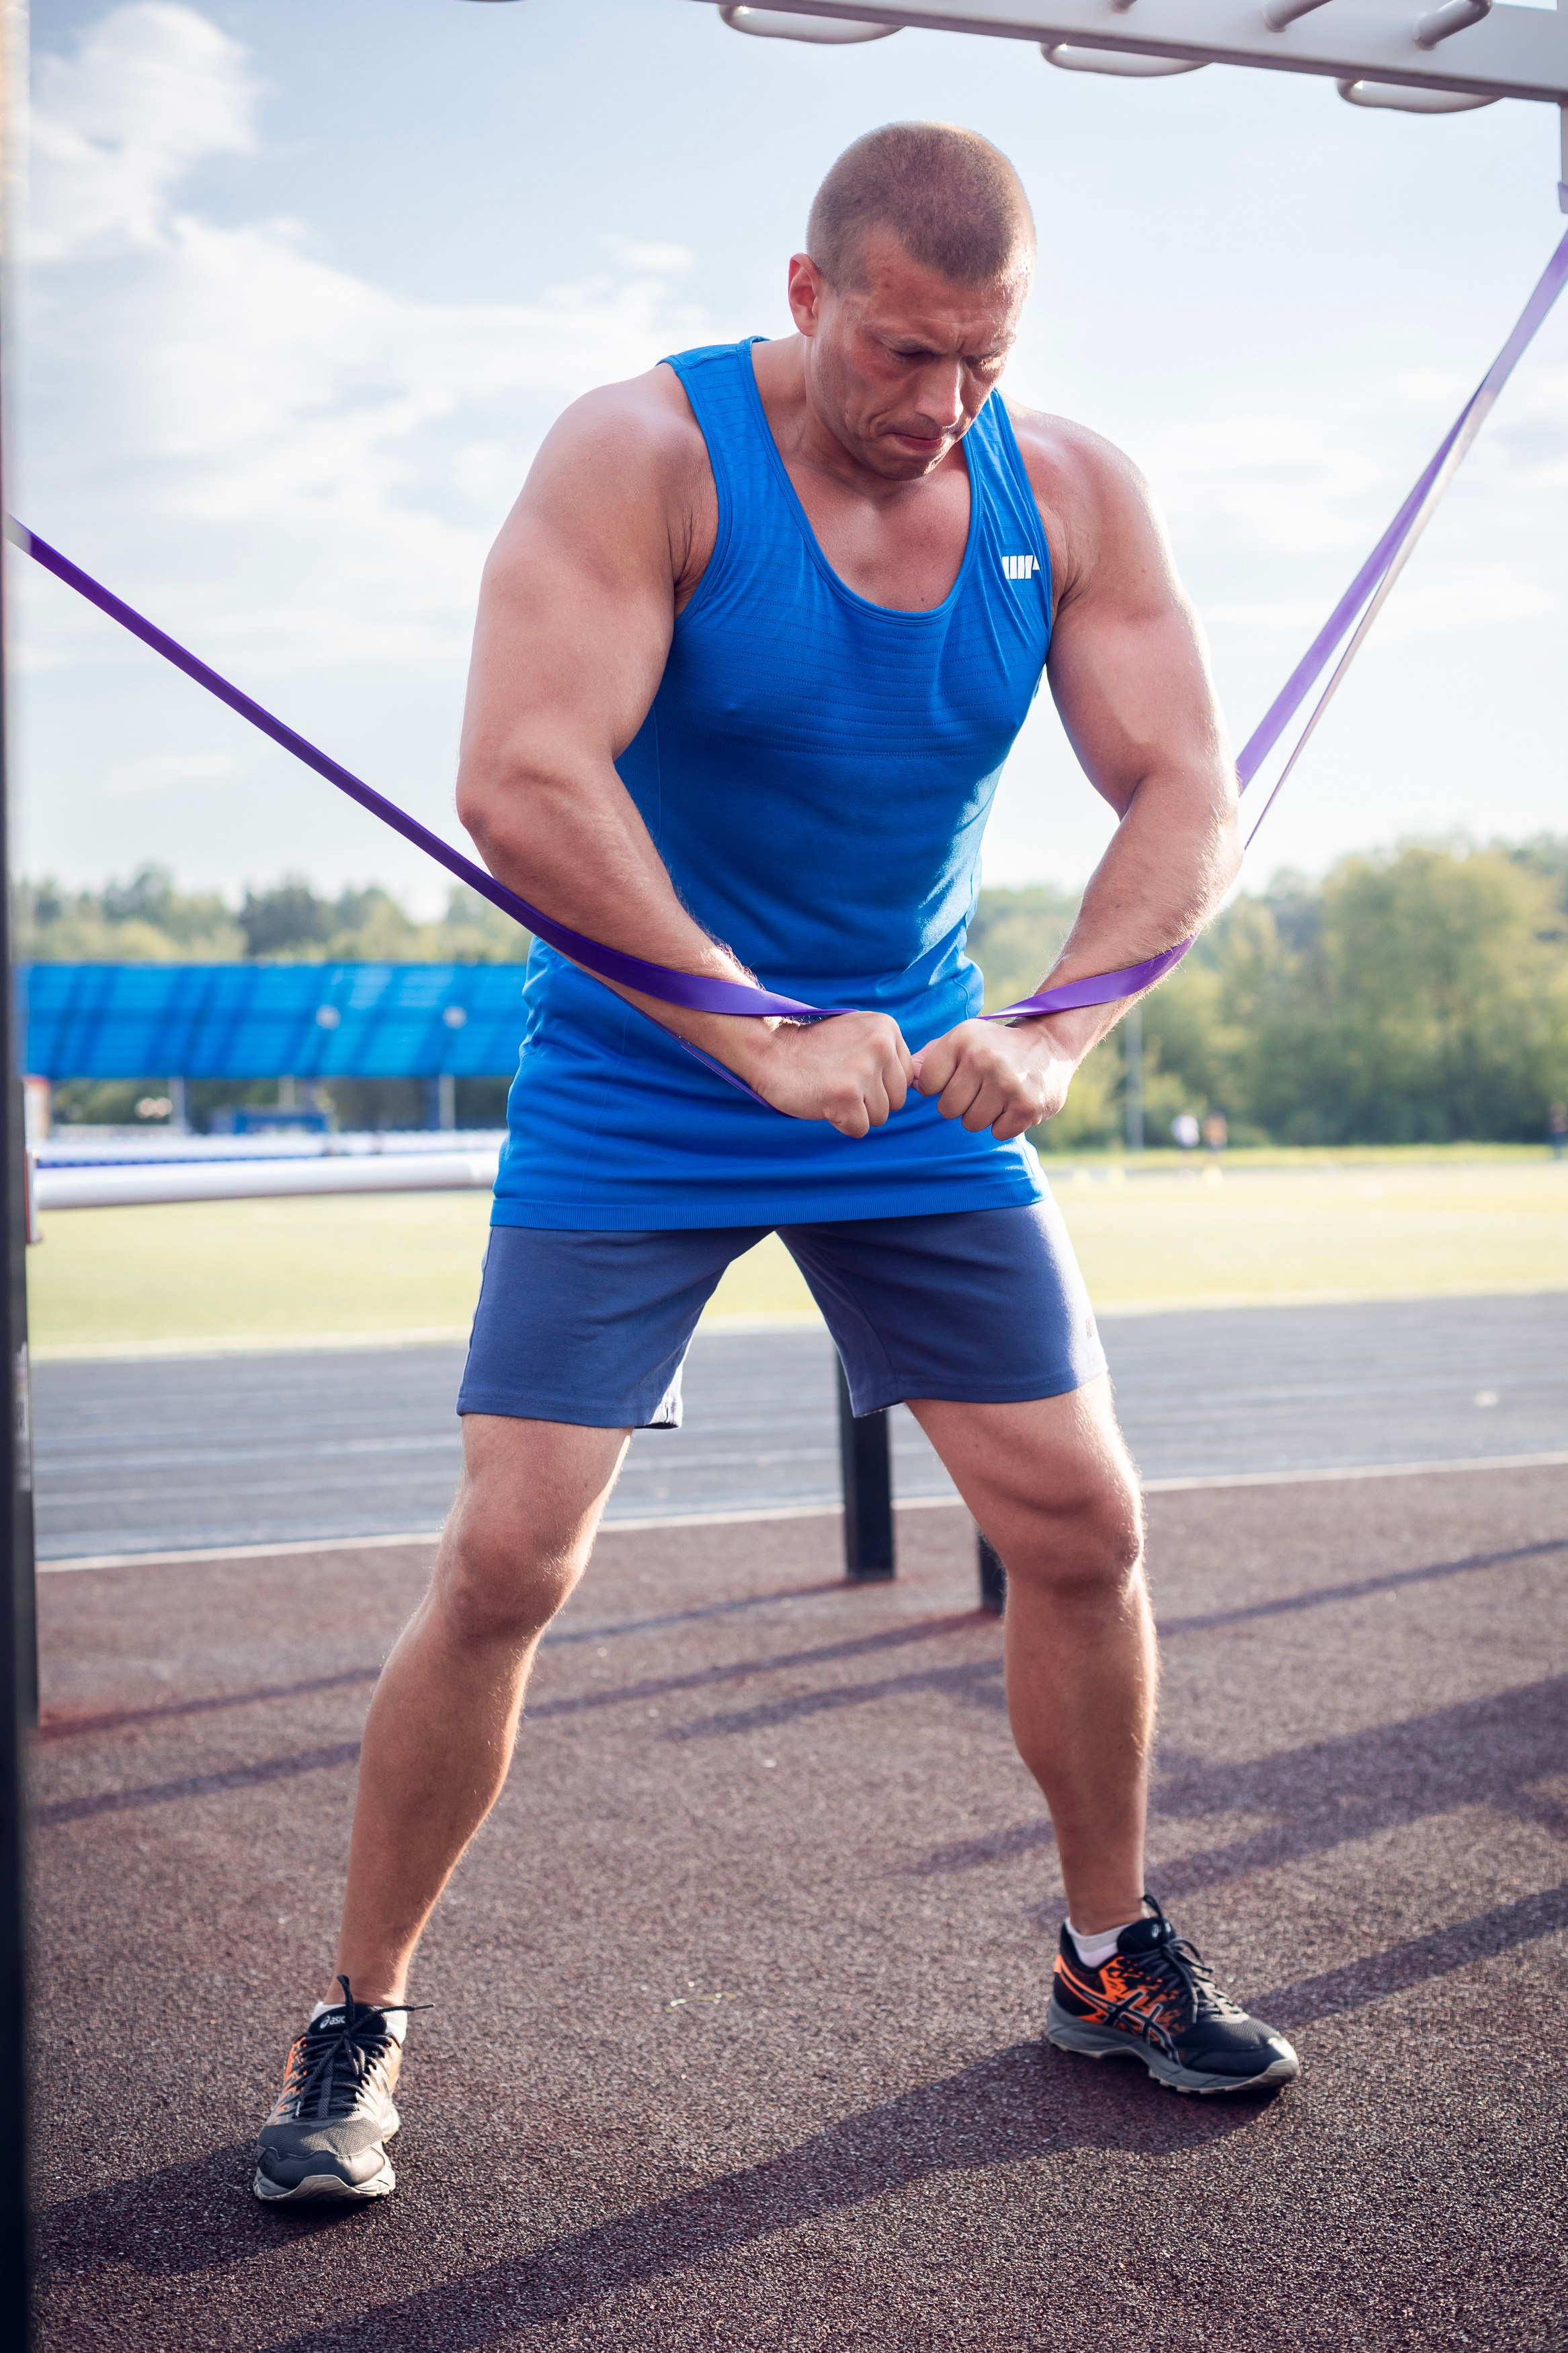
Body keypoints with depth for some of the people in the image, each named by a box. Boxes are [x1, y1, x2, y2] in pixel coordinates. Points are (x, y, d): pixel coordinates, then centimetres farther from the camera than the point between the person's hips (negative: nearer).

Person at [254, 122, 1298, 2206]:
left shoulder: (1071, 493, -4)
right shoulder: (645, 455, -16)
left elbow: (1189, 797, -7)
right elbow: (517, 785, -28)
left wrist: (1055, 1034, -23)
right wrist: (761, 1037, -31)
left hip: (923, 1089, 4)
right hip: (634, 1089, -4)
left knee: (1081, 1526, 3)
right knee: (508, 1558, -10)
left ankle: (1114, 1960, 26)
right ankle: (360, 2023, 10)